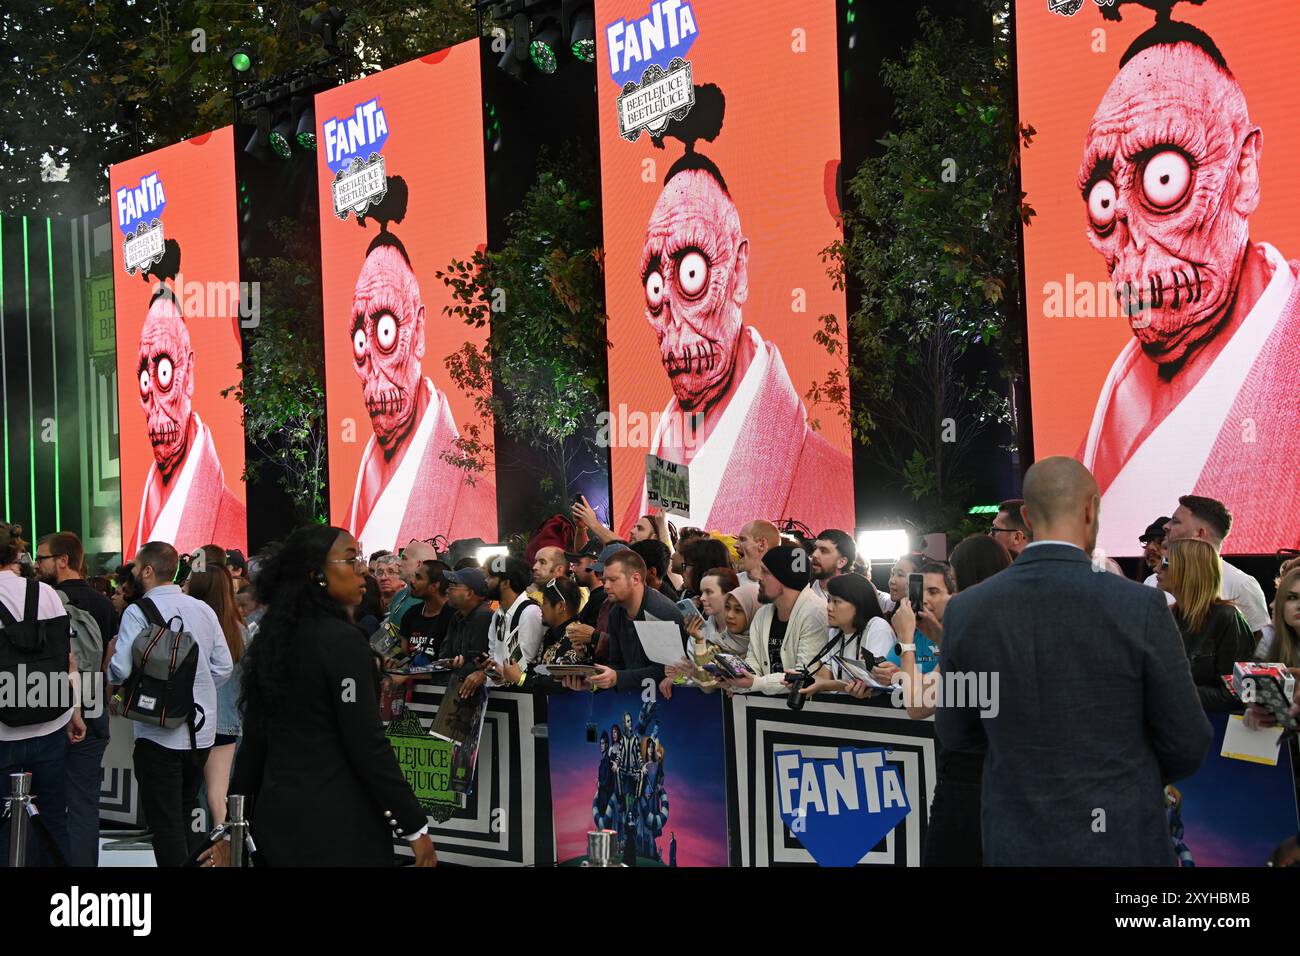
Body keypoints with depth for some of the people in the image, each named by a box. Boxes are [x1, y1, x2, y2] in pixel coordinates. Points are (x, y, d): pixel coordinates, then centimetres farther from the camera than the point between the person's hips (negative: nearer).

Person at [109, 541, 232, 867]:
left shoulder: (138, 612, -12)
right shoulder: (203, 610, 5)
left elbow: (120, 671, -17)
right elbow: (224, 666, 6)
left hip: (159, 733, -6)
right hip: (202, 730, 6)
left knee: (165, 822, 1)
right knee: (189, 816, 20)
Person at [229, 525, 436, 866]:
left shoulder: (271, 637, 7)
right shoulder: (341, 639, -15)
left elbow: (254, 736, 11)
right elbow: (367, 743, -18)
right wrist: (414, 825, -14)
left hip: (276, 809, 8)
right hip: (338, 818, -8)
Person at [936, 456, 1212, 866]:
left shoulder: (965, 611, -5)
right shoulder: (1139, 606, -14)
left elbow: (955, 736, 7)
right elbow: (1187, 743, -5)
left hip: (1018, 843, 3)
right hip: (1120, 842, -2)